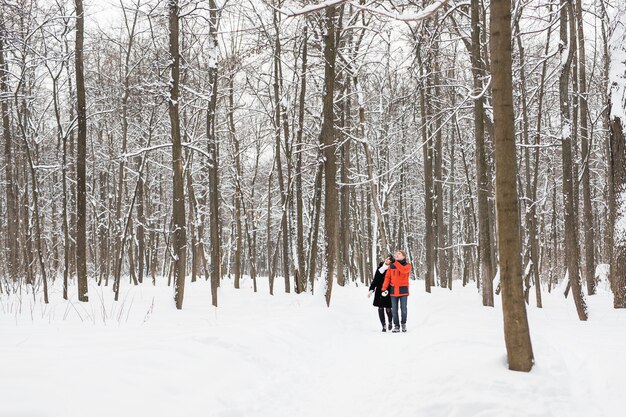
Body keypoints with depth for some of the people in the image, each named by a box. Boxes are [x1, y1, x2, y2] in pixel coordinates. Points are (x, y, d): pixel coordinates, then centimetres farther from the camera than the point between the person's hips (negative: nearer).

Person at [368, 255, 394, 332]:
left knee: (388, 309, -2)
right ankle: (383, 325, 10)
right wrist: (371, 290, 7)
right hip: (379, 291, 3)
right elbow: (375, 280, 11)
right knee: (380, 308, 1)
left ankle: (390, 322, 26)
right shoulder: (380, 267, 7)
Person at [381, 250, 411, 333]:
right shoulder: (391, 265, 6)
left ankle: (403, 323, 22)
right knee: (394, 309, 4)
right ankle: (396, 326, 13)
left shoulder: (407, 265, -2)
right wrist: (384, 288, -7)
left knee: (403, 309, 2)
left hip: (403, 290, -2)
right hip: (393, 290, 2)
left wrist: (395, 262, -28)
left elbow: (403, 270, -25)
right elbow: (387, 277, 3)